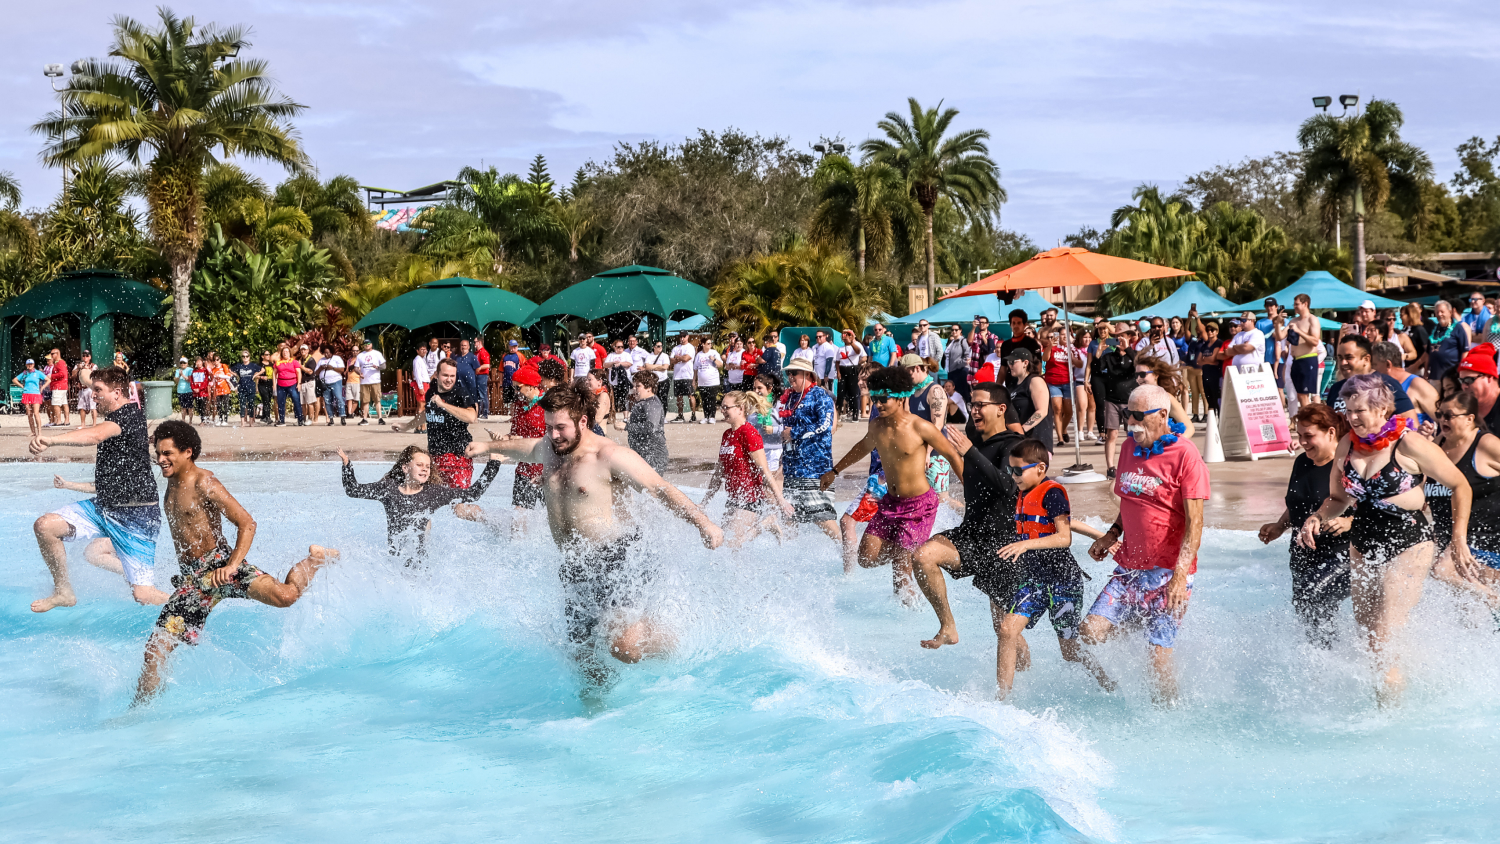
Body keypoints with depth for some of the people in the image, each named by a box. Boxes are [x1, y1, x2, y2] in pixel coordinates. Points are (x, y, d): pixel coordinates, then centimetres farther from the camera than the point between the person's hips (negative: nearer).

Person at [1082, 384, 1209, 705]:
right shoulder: (1129, 449, 10)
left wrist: (1181, 574, -24)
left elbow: (1194, 522, -15)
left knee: (1158, 657, -10)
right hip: (1129, 568, 7)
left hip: (1167, 573, -6)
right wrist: (1112, 534, 8)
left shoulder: (1184, 454, -11)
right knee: (1090, 633, -6)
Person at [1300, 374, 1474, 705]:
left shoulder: (1409, 446, -14)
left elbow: (1460, 486, -5)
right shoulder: (1347, 447, 4)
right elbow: (1338, 499, 18)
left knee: (1384, 643, -13)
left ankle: (1393, 708, 3)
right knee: (1365, 634, 13)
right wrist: (1317, 518, -4)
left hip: (1407, 547, -7)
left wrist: (1459, 540, -7)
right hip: (1362, 548, 7)